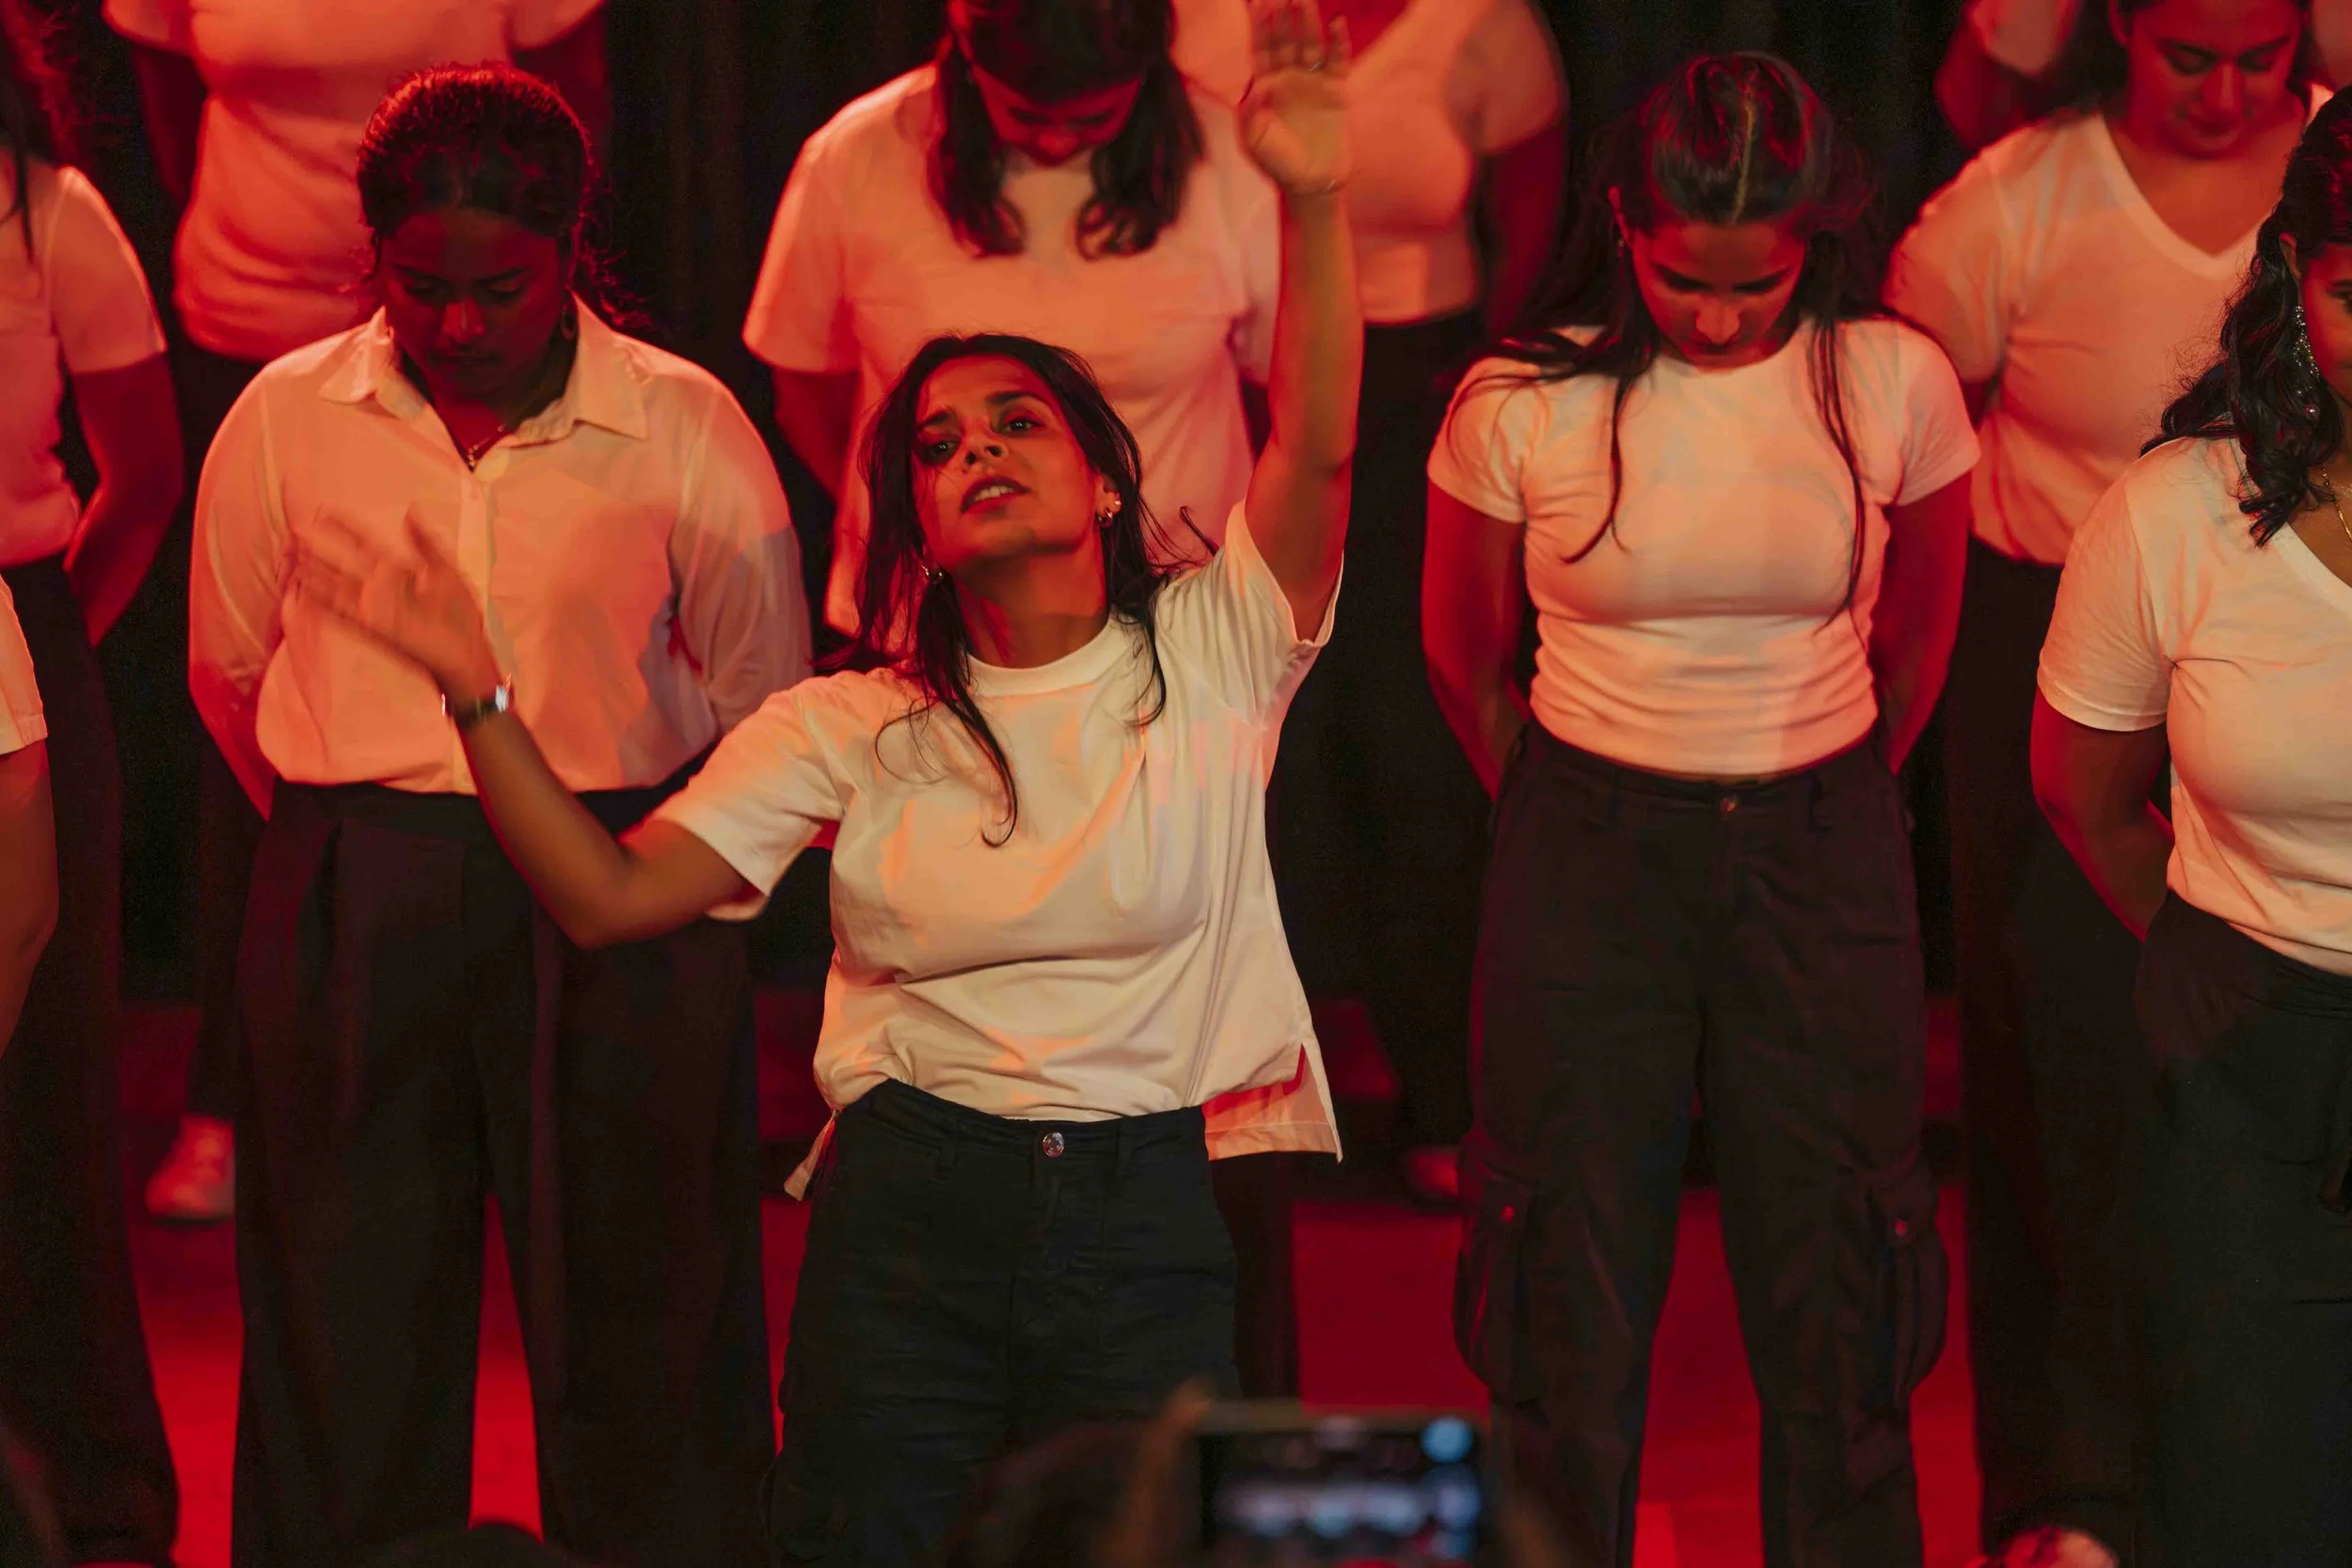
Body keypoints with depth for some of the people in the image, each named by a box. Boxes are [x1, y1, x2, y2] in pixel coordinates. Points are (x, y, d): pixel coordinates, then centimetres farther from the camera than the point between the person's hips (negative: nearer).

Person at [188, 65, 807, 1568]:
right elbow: (228, 673, 14)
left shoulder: (686, 428, -4)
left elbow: (762, 704, 7)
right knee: (349, 1336, 5)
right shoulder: (288, 419, 0)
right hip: (352, 917, 1)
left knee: (637, 1321, 1)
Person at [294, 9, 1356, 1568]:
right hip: (908, 1205, 1)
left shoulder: (1211, 656, 2)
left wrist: (1313, 207, -29)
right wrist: (475, 689, -12)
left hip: (1148, 1215, -1)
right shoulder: (850, 727, 6)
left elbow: (1317, 452, -15)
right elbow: (609, 896, -1)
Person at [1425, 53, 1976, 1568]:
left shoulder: (1896, 388, -7)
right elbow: (1467, 661, 8)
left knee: (1835, 1302, 4)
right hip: (1586, 859, -1)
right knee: (1577, 1315, 4)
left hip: (1822, 861, 1)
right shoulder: (1523, 404, -10)